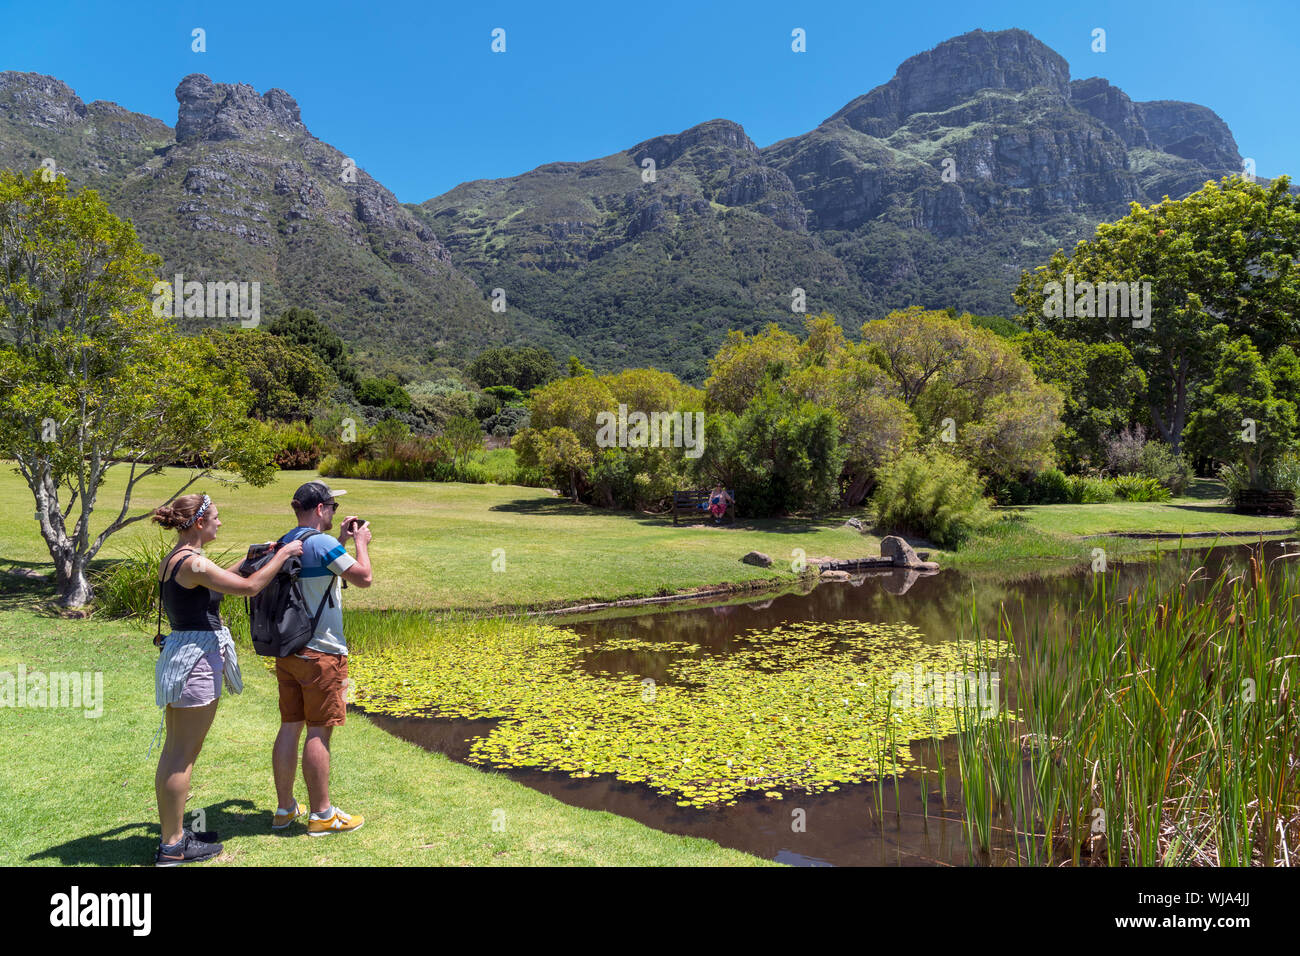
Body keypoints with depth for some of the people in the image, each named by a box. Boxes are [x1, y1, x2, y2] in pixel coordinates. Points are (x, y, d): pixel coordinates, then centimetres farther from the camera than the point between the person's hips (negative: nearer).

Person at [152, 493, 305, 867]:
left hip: (179, 654, 10)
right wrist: (282, 555, -7)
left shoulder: (172, 560, 11)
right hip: (197, 658, -10)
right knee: (182, 756, -1)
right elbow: (248, 587, -18)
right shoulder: (192, 562, -19)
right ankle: (172, 846, 8)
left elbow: (217, 581, 26)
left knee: (174, 752, 16)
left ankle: (172, 833, 27)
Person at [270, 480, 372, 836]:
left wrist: (341, 540, 25)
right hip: (320, 652, -8)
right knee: (318, 732, -1)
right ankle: (321, 815, 8)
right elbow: (363, 577, -13)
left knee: (290, 727, 13)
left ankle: (285, 808, 22)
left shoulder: (284, 544, 11)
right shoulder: (322, 543, -17)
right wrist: (361, 543, 2)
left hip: (287, 650, 9)